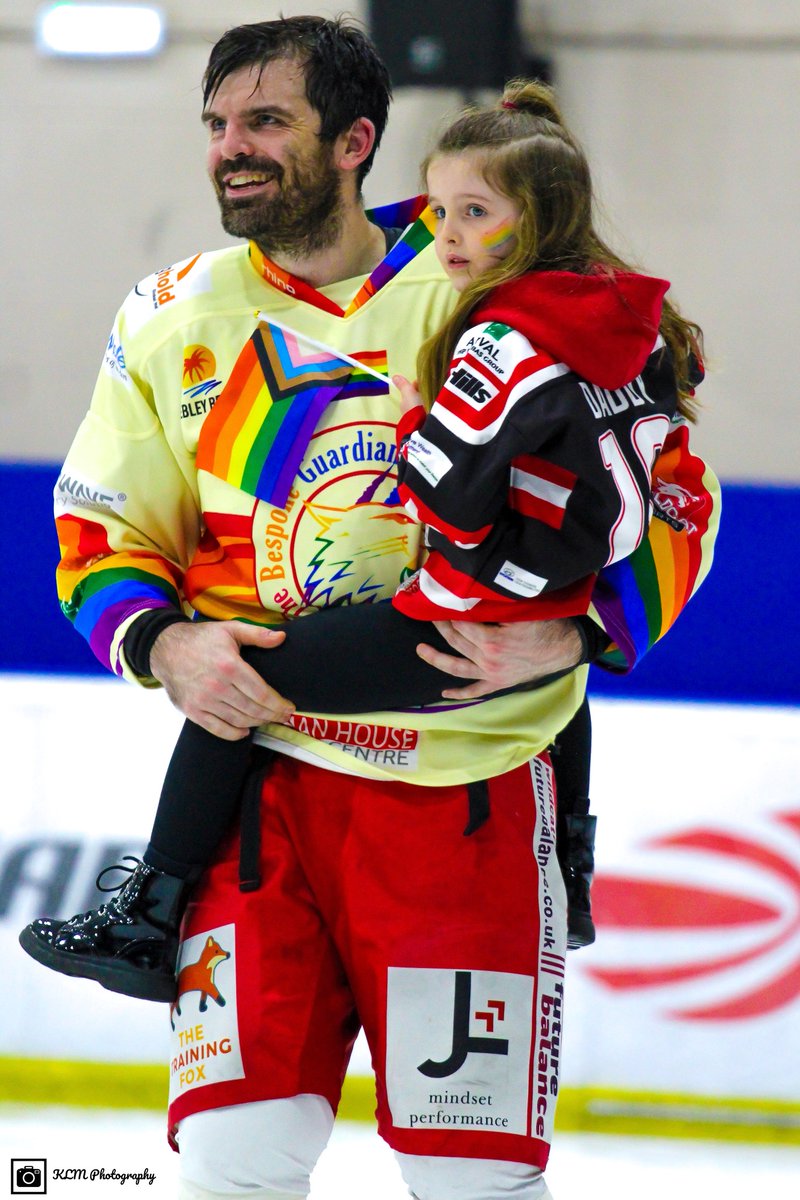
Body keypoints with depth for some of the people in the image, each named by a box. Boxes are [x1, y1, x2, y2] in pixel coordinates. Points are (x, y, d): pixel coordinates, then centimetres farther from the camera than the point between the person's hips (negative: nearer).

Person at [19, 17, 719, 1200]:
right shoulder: (175, 320, 8)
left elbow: (673, 497, 1)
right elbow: (102, 537, 14)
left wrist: (569, 632, -15)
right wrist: (163, 644, -7)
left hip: (467, 785, -2)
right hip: (260, 779, 2)